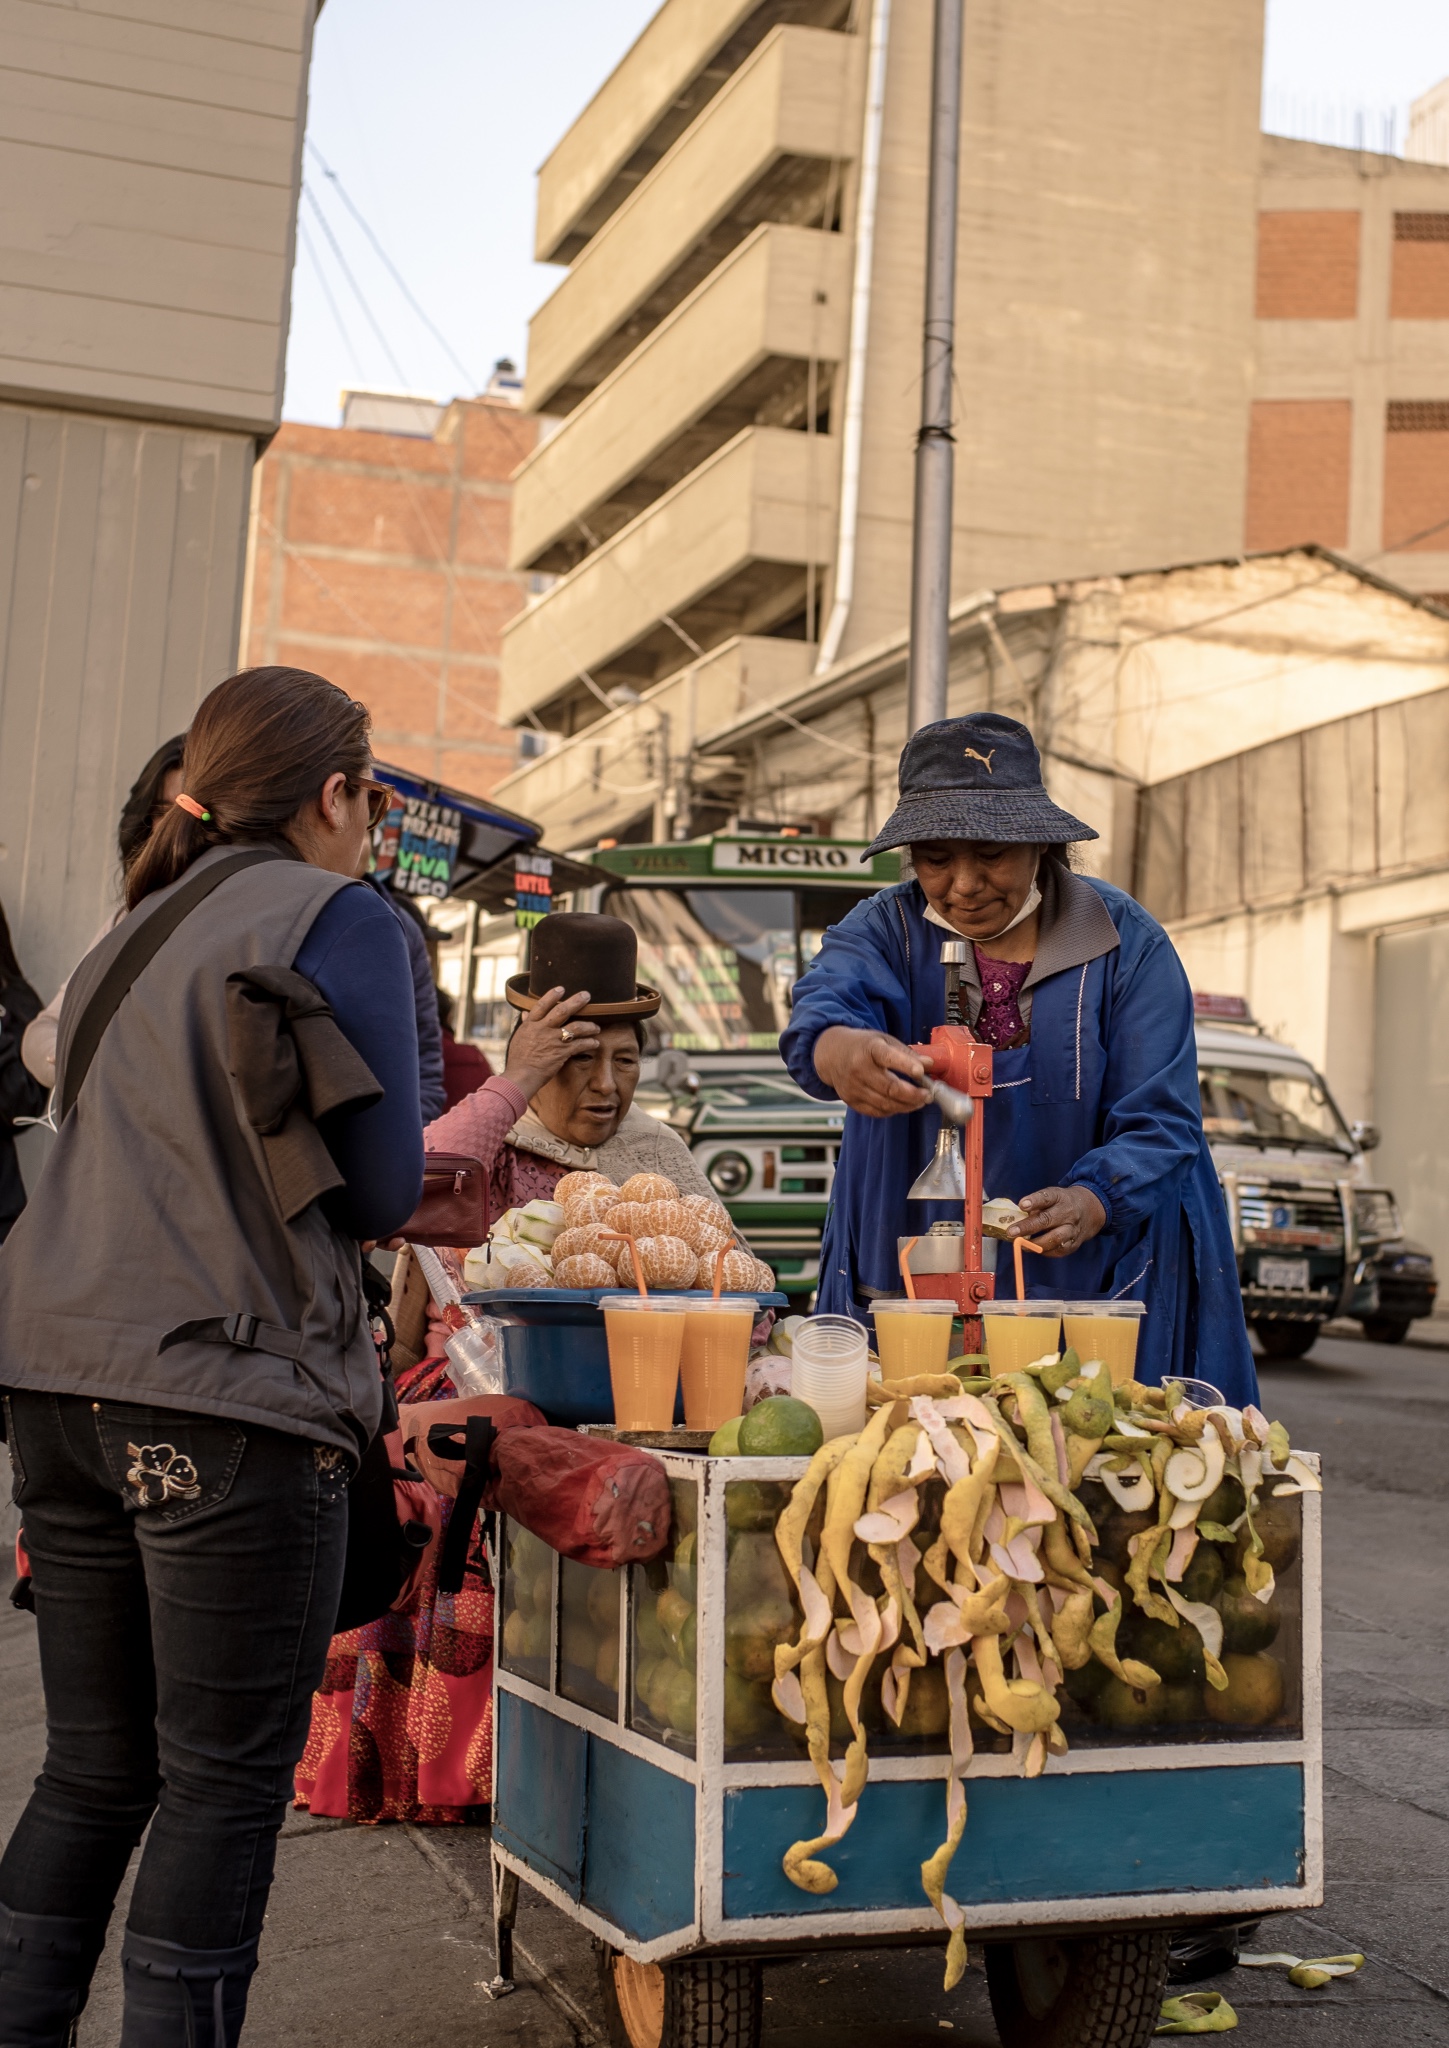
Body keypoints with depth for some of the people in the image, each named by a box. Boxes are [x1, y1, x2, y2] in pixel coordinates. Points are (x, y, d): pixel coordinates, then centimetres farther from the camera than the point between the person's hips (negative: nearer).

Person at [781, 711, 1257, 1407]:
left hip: (1091, 1284, -1)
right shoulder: (886, 927, 0)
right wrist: (842, 1051, -47)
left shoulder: (1126, 943, -3)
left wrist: (1088, 1205, -29)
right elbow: (823, 1006, -22)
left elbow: (1159, 1122, -9)